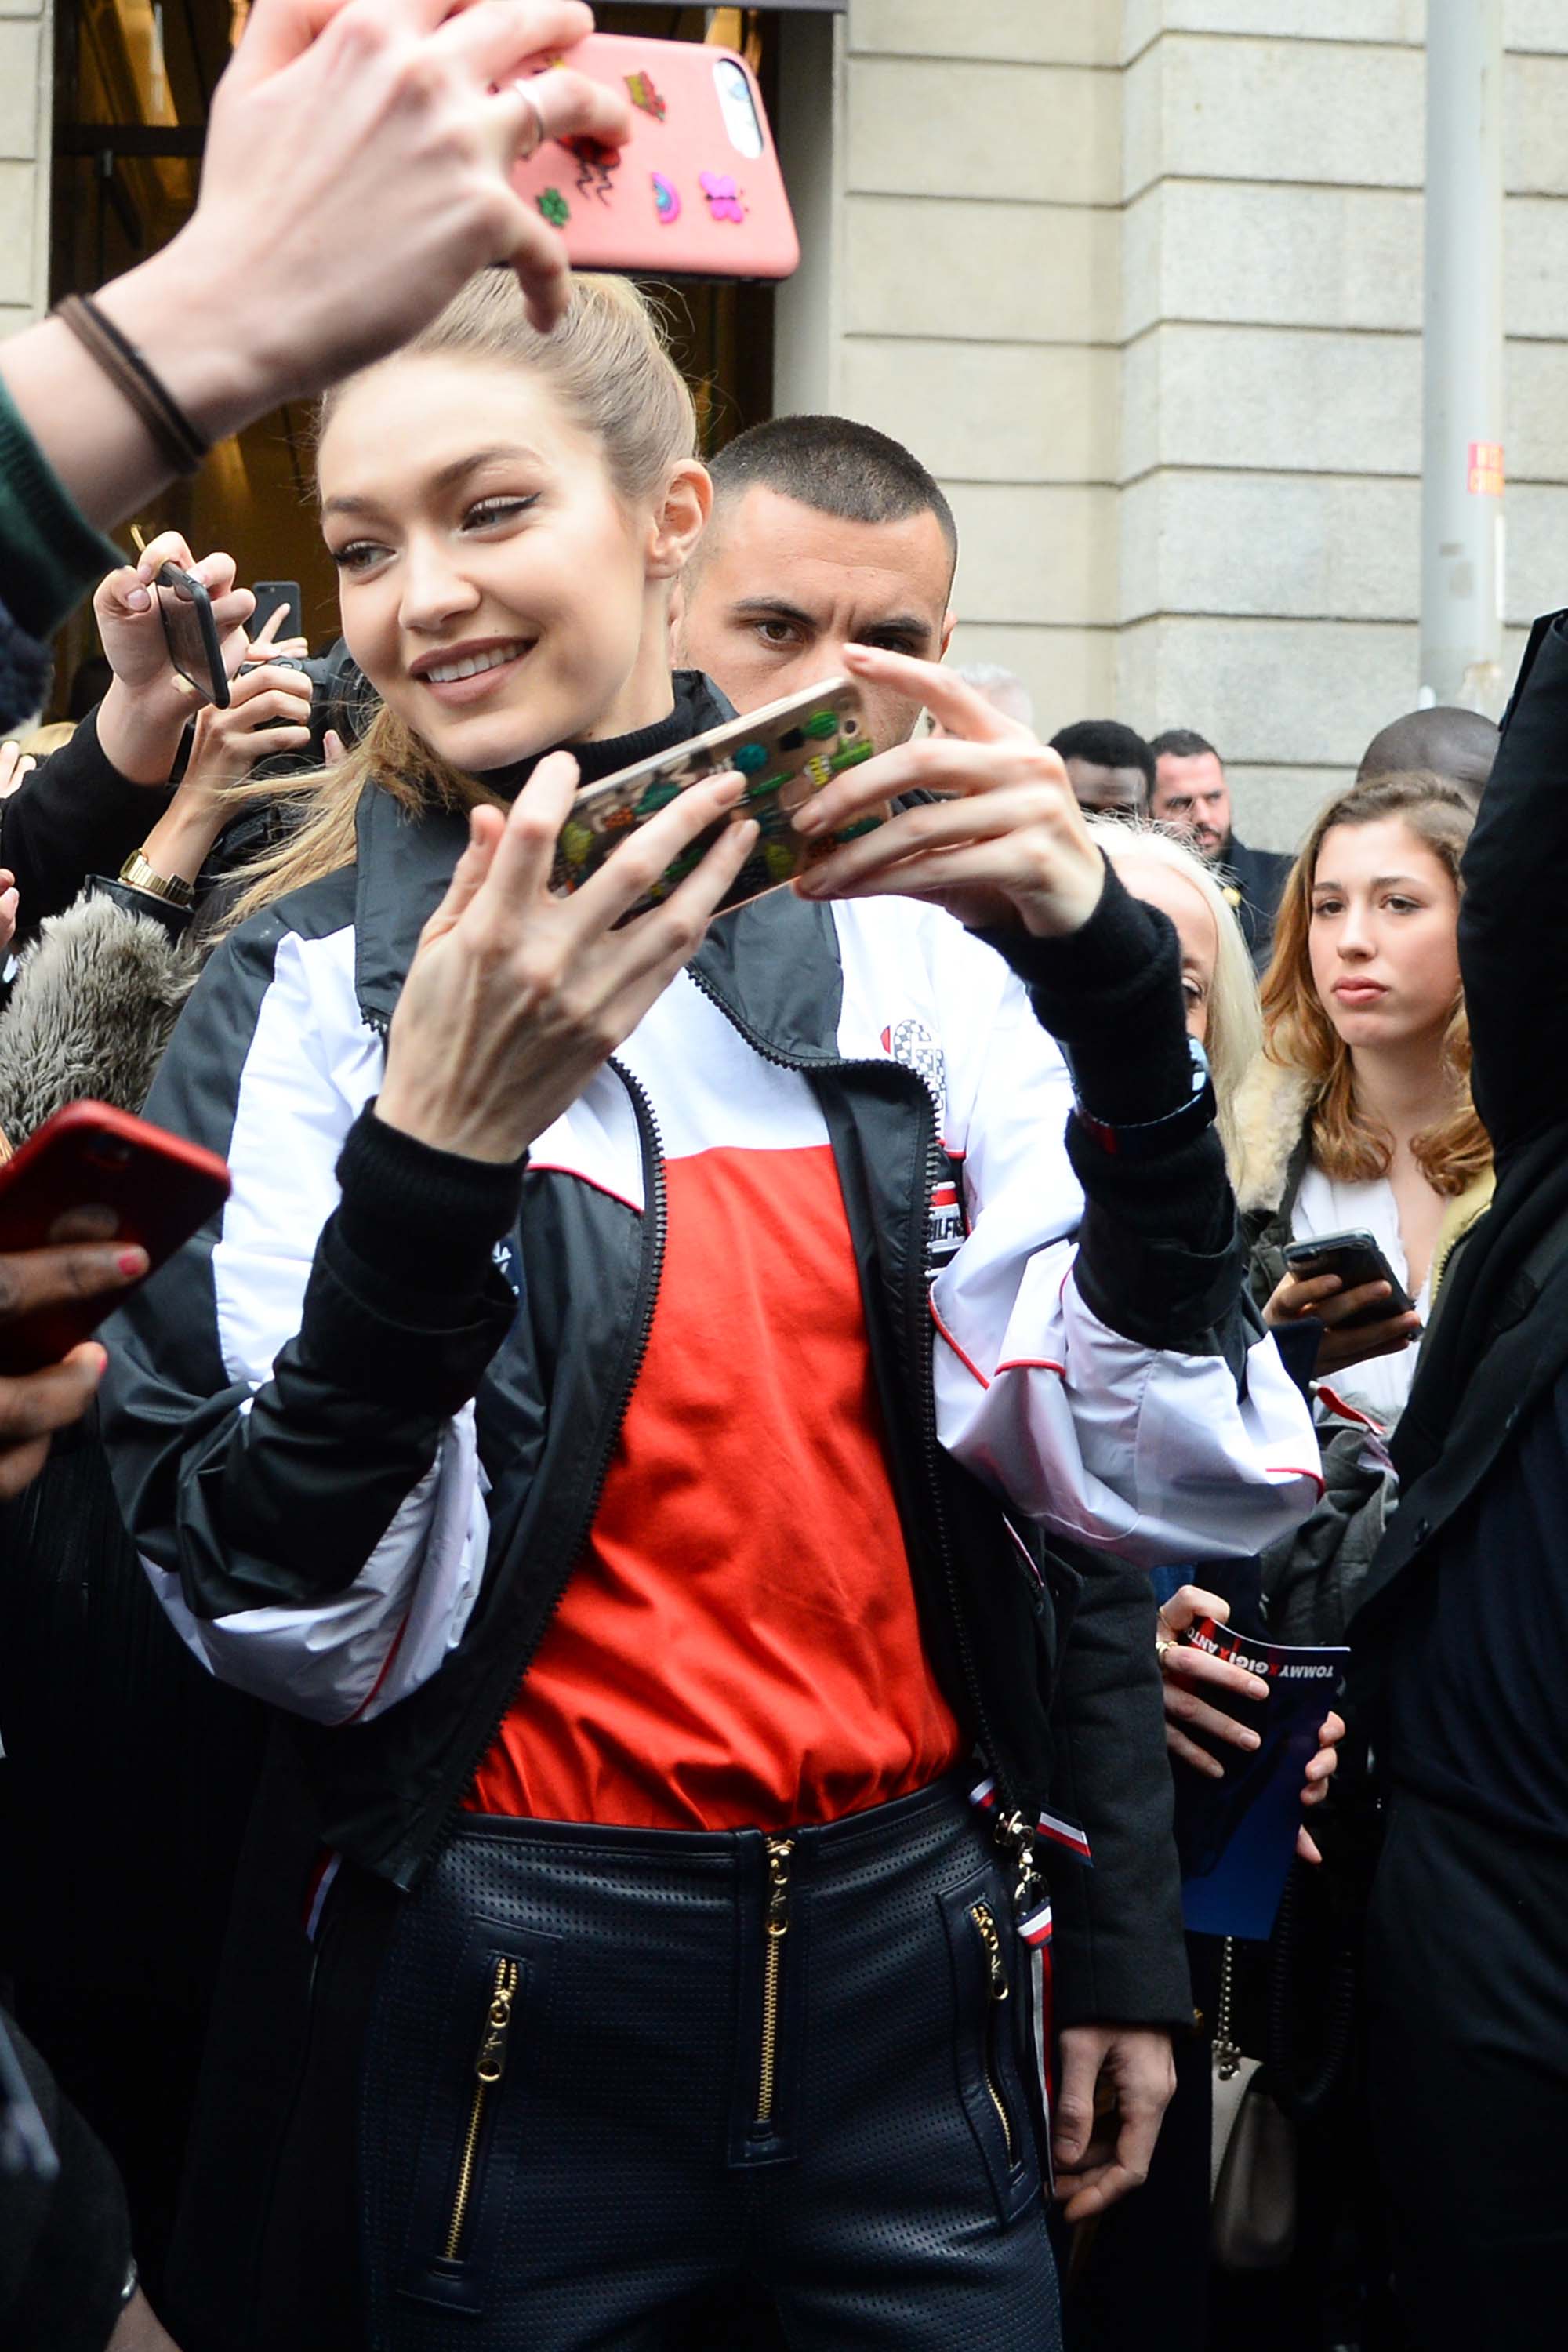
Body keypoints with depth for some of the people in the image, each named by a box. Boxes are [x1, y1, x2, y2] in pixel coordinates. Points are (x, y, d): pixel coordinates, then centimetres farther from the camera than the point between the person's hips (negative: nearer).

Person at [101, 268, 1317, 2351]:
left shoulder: (913, 940, 0)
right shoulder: (307, 992, -5)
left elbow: (1165, 1483, -6)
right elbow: (296, 1624, -12)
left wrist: (1115, 986, -17)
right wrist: (435, 1148, -25)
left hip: (917, 1968, 2)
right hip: (506, 2013, -2)